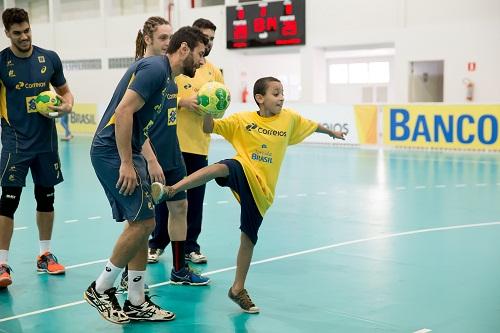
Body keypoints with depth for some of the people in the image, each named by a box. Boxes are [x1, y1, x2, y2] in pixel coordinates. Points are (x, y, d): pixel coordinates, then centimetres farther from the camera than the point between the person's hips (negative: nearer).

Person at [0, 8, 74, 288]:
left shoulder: (49, 58, 2)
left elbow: (64, 91, 14)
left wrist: (67, 106, -6)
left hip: (46, 140, 4)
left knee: (46, 198, 12)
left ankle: (46, 255, 28)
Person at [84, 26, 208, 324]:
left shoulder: (169, 81, 16)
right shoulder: (155, 68, -14)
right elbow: (123, 112, -22)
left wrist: (150, 164, 16)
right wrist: (126, 164, -22)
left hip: (128, 153, 10)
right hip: (112, 152, -10)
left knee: (140, 224, 9)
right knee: (144, 221, -11)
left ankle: (136, 303, 16)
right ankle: (100, 289, 3)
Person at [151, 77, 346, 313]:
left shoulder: (290, 118, 7)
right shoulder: (241, 120, 0)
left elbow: (311, 126, 26)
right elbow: (209, 128, 0)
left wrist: (331, 132, 41)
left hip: (261, 188, 3)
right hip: (242, 173, -3)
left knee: (248, 238, 6)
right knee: (221, 168, -39)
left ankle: (238, 289, 21)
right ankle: (170, 190, -53)